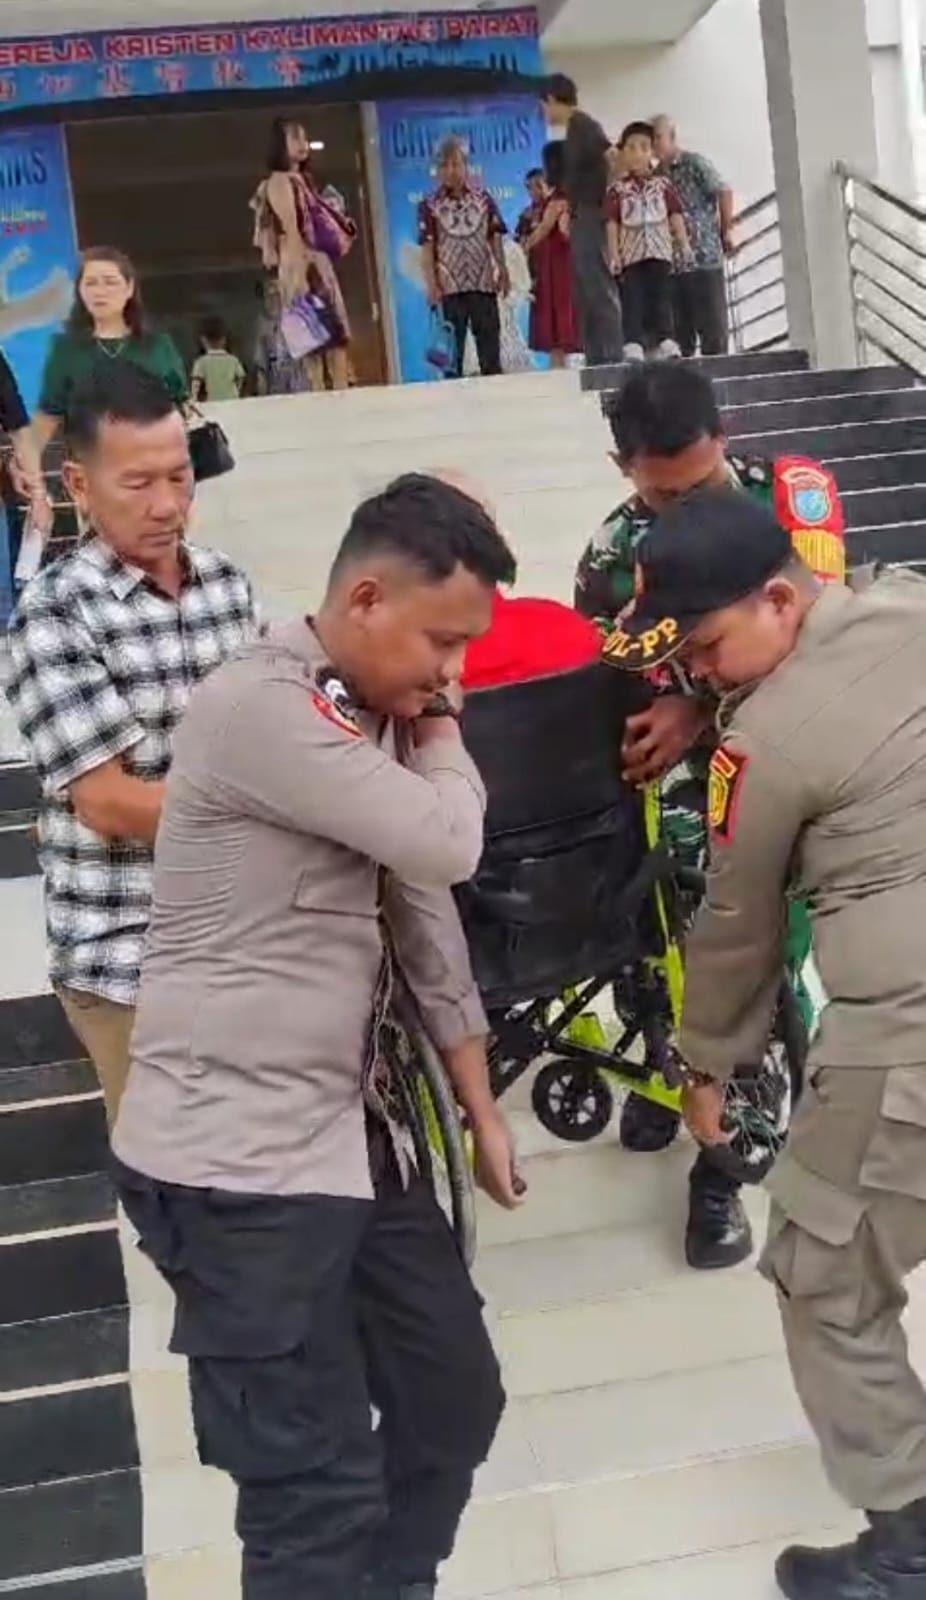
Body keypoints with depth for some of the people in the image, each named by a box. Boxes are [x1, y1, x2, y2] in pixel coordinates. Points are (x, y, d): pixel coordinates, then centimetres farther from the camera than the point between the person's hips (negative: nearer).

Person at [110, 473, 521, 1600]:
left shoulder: (376, 720, 11)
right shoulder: (260, 706, -18)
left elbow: (425, 907, 17)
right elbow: (447, 840, -24)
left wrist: (481, 1110, 19)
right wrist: (442, 736, -1)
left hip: (351, 1132, 9)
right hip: (235, 1158, -9)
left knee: (455, 1398, 19)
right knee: (317, 1495, -2)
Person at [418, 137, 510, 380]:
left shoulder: (483, 199, 8)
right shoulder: (429, 205, 2)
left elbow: (495, 239, 9)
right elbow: (427, 249, -2)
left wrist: (503, 272, 2)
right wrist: (431, 284, -10)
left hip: (484, 283, 2)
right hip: (450, 286, -2)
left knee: (490, 347, 3)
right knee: (451, 349, 2)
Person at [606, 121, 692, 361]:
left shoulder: (663, 184, 10)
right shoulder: (617, 190, 5)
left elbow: (675, 214, 7)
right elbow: (612, 223, 1)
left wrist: (683, 242, -3)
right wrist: (613, 253, -6)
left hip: (660, 250, 1)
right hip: (631, 252, -1)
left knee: (662, 296, -1)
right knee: (632, 299, -5)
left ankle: (666, 340, 0)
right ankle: (633, 344, -8)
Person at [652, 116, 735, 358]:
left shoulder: (695, 163, -1)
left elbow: (724, 192, -5)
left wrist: (727, 230, -3)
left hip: (704, 256, -5)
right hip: (671, 262, 5)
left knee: (713, 324, -2)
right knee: (679, 329, 7)